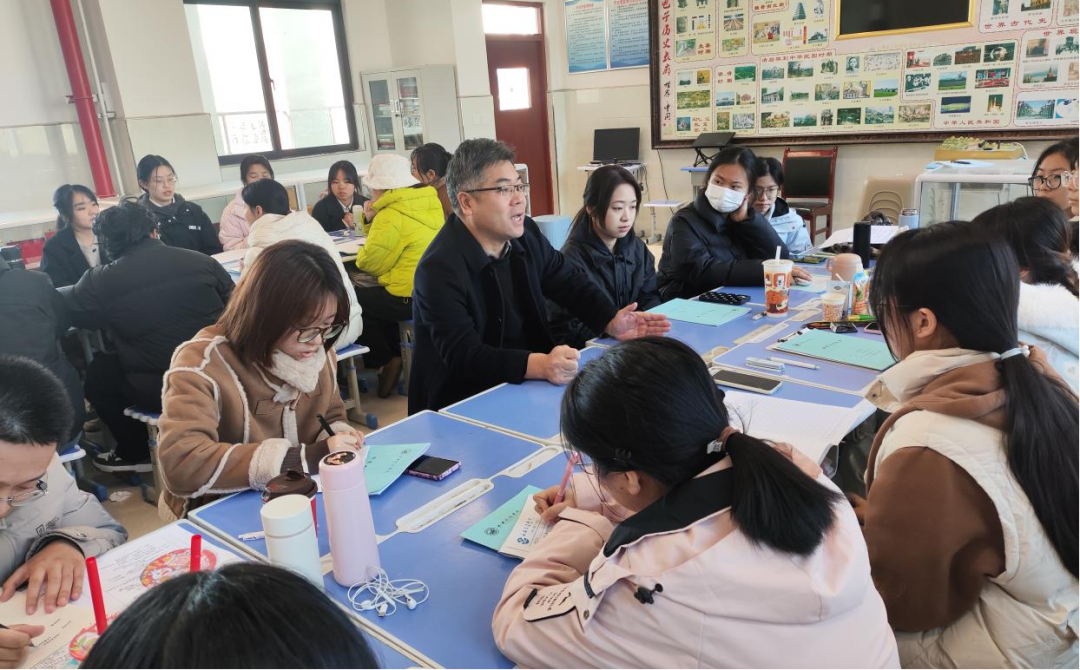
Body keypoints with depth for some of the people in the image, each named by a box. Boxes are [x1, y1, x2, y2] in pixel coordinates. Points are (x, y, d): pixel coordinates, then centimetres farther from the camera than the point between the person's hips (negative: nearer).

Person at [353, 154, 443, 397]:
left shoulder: (390, 216, -17)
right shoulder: (430, 202, 8)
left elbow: (370, 264, -8)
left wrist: (363, 255, 12)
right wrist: (371, 218, 8)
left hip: (410, 298, -9)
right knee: (373, 296, 28)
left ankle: (384, 362, 14)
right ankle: (393, 355, 28)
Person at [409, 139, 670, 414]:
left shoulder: (525, 234, 0)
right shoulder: (439, 269, -21)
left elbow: (571, 281, 11)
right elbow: (463, 356, -28)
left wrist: (611, 322, -7)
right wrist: (540, 365, -41)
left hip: (525, 387, 7)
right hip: (463, 403, -7)